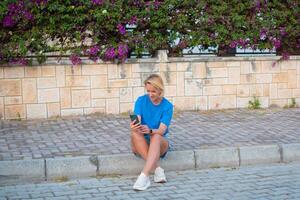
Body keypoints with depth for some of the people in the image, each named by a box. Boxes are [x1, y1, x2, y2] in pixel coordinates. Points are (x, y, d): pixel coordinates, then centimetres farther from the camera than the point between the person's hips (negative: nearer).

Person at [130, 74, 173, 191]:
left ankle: (144, 176, -50)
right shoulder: (141, 101, -3)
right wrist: (133, 127, -43)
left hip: (160, 143, -2)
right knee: (135, 134, -32)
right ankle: (157, 169, -35)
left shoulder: (167, 106, -8)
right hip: (141, 144, 2)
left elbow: (162, 130, -19)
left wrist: (150, 131, -42)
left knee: (156, 137, -36)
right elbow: (137, 121, -18)